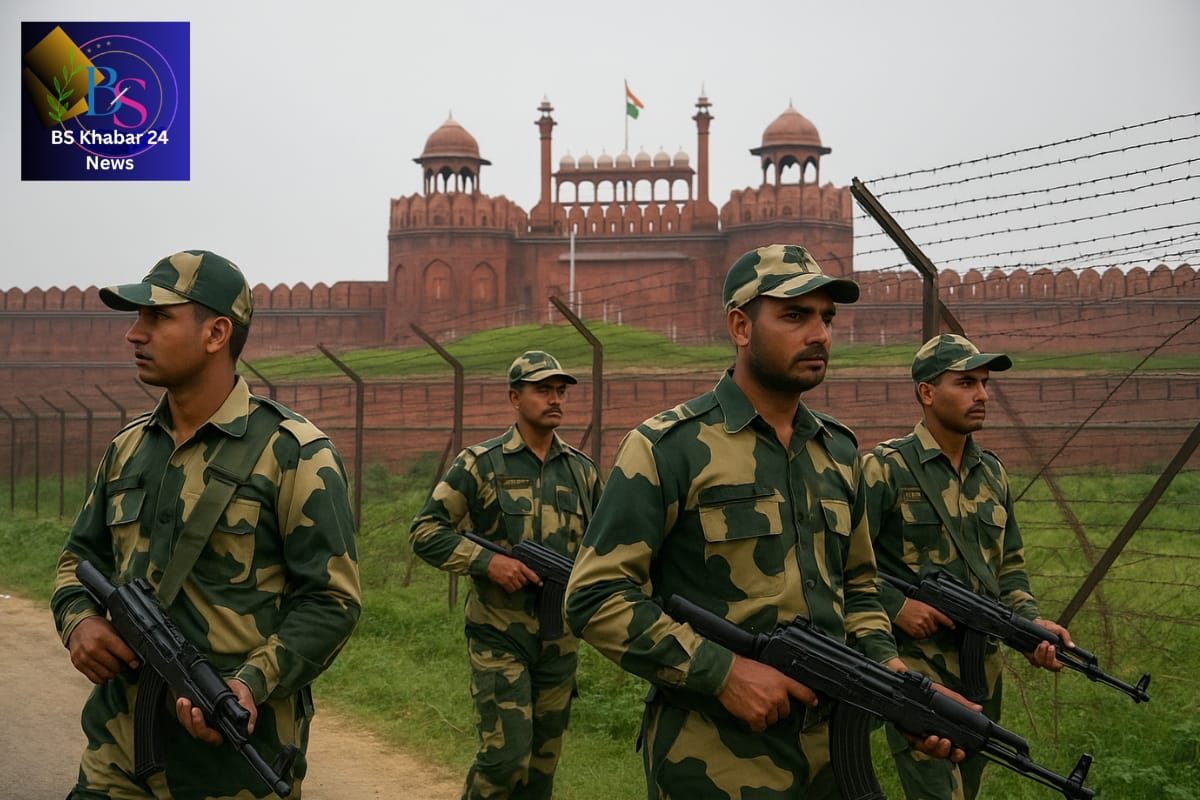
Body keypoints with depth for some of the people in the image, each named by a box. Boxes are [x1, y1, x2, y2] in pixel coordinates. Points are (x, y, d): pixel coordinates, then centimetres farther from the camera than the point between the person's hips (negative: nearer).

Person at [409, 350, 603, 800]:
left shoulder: (582, 471, 8)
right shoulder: (480, 465, -5)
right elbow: (424, 531, -6)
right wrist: (486, 562, -18)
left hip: (560, 640, 5)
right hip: (499, 638, -5)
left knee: (545, 756, 12)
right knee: (506, 755, -9)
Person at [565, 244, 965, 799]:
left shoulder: (839, 451, 10)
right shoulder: (668, 448, -10)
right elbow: (595, 597, -14)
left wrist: (892, 672, 0)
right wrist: (723, 671, -21)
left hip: (832, 750, 6)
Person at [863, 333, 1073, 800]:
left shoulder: (993, 473, 11)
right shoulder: (886, 469, -10)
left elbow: (1009, 564, 17)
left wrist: (1031, 622, 1)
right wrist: (896, 605, -19)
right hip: (914, 665, -7)